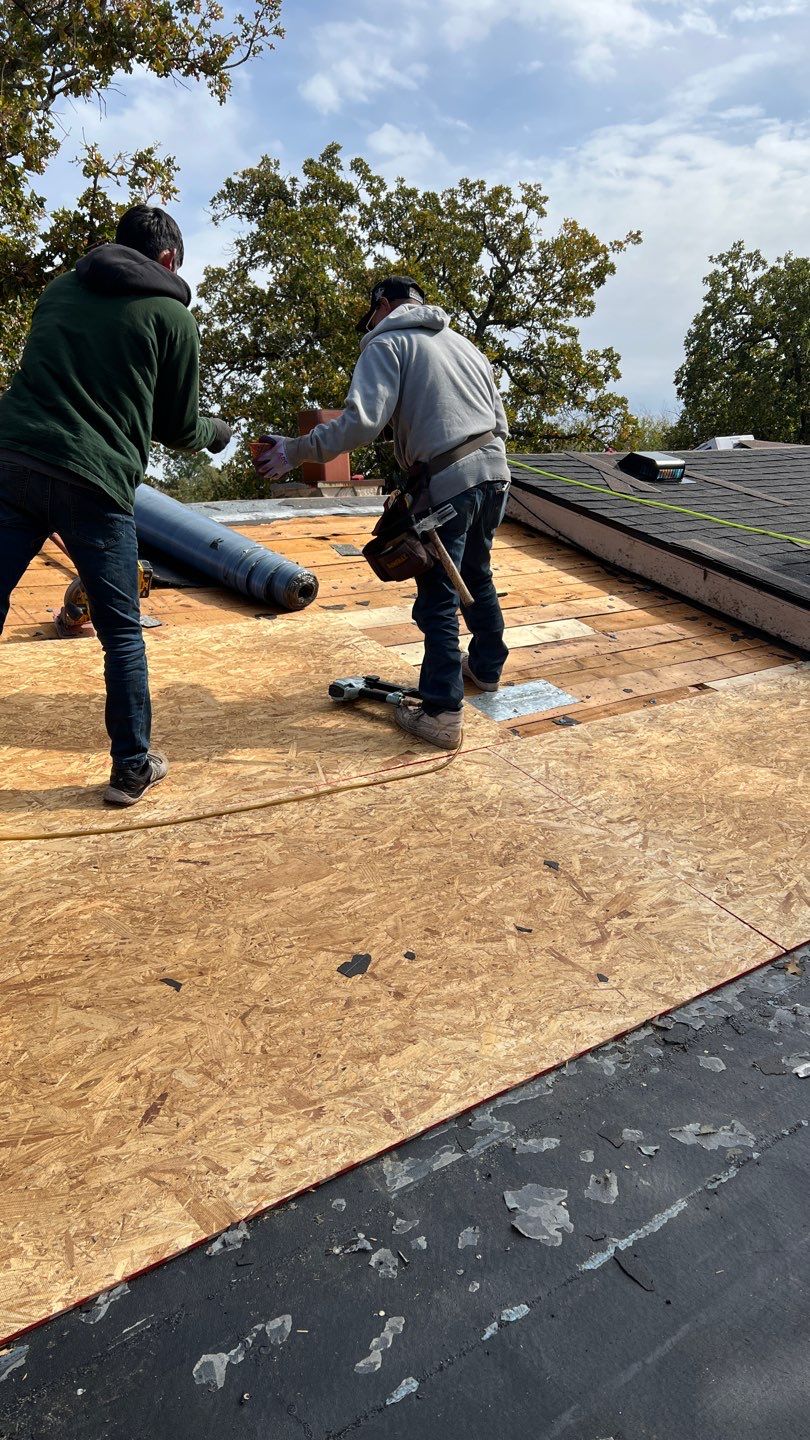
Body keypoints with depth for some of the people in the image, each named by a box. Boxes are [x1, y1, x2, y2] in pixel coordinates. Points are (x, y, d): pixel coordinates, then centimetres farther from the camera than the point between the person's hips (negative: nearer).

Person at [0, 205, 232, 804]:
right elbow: (180, 430, 11)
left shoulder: (61, 288, 21)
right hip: (93, 483, -4)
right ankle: (132, 767, 17)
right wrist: (218, 431, 33)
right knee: (122, 633, 8)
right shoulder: (172, 315, 7)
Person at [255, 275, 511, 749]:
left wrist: (297, 450, -8)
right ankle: (487, 665, 41)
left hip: (450, 482, -7)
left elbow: (362, 421, -14)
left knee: (438, 599, -3)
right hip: (495, 471, 8)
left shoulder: (387, 344, 1)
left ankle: (441, 714, -2)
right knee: (477, 574, 25)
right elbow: (500, 421, 21)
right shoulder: (461, 341, 24)